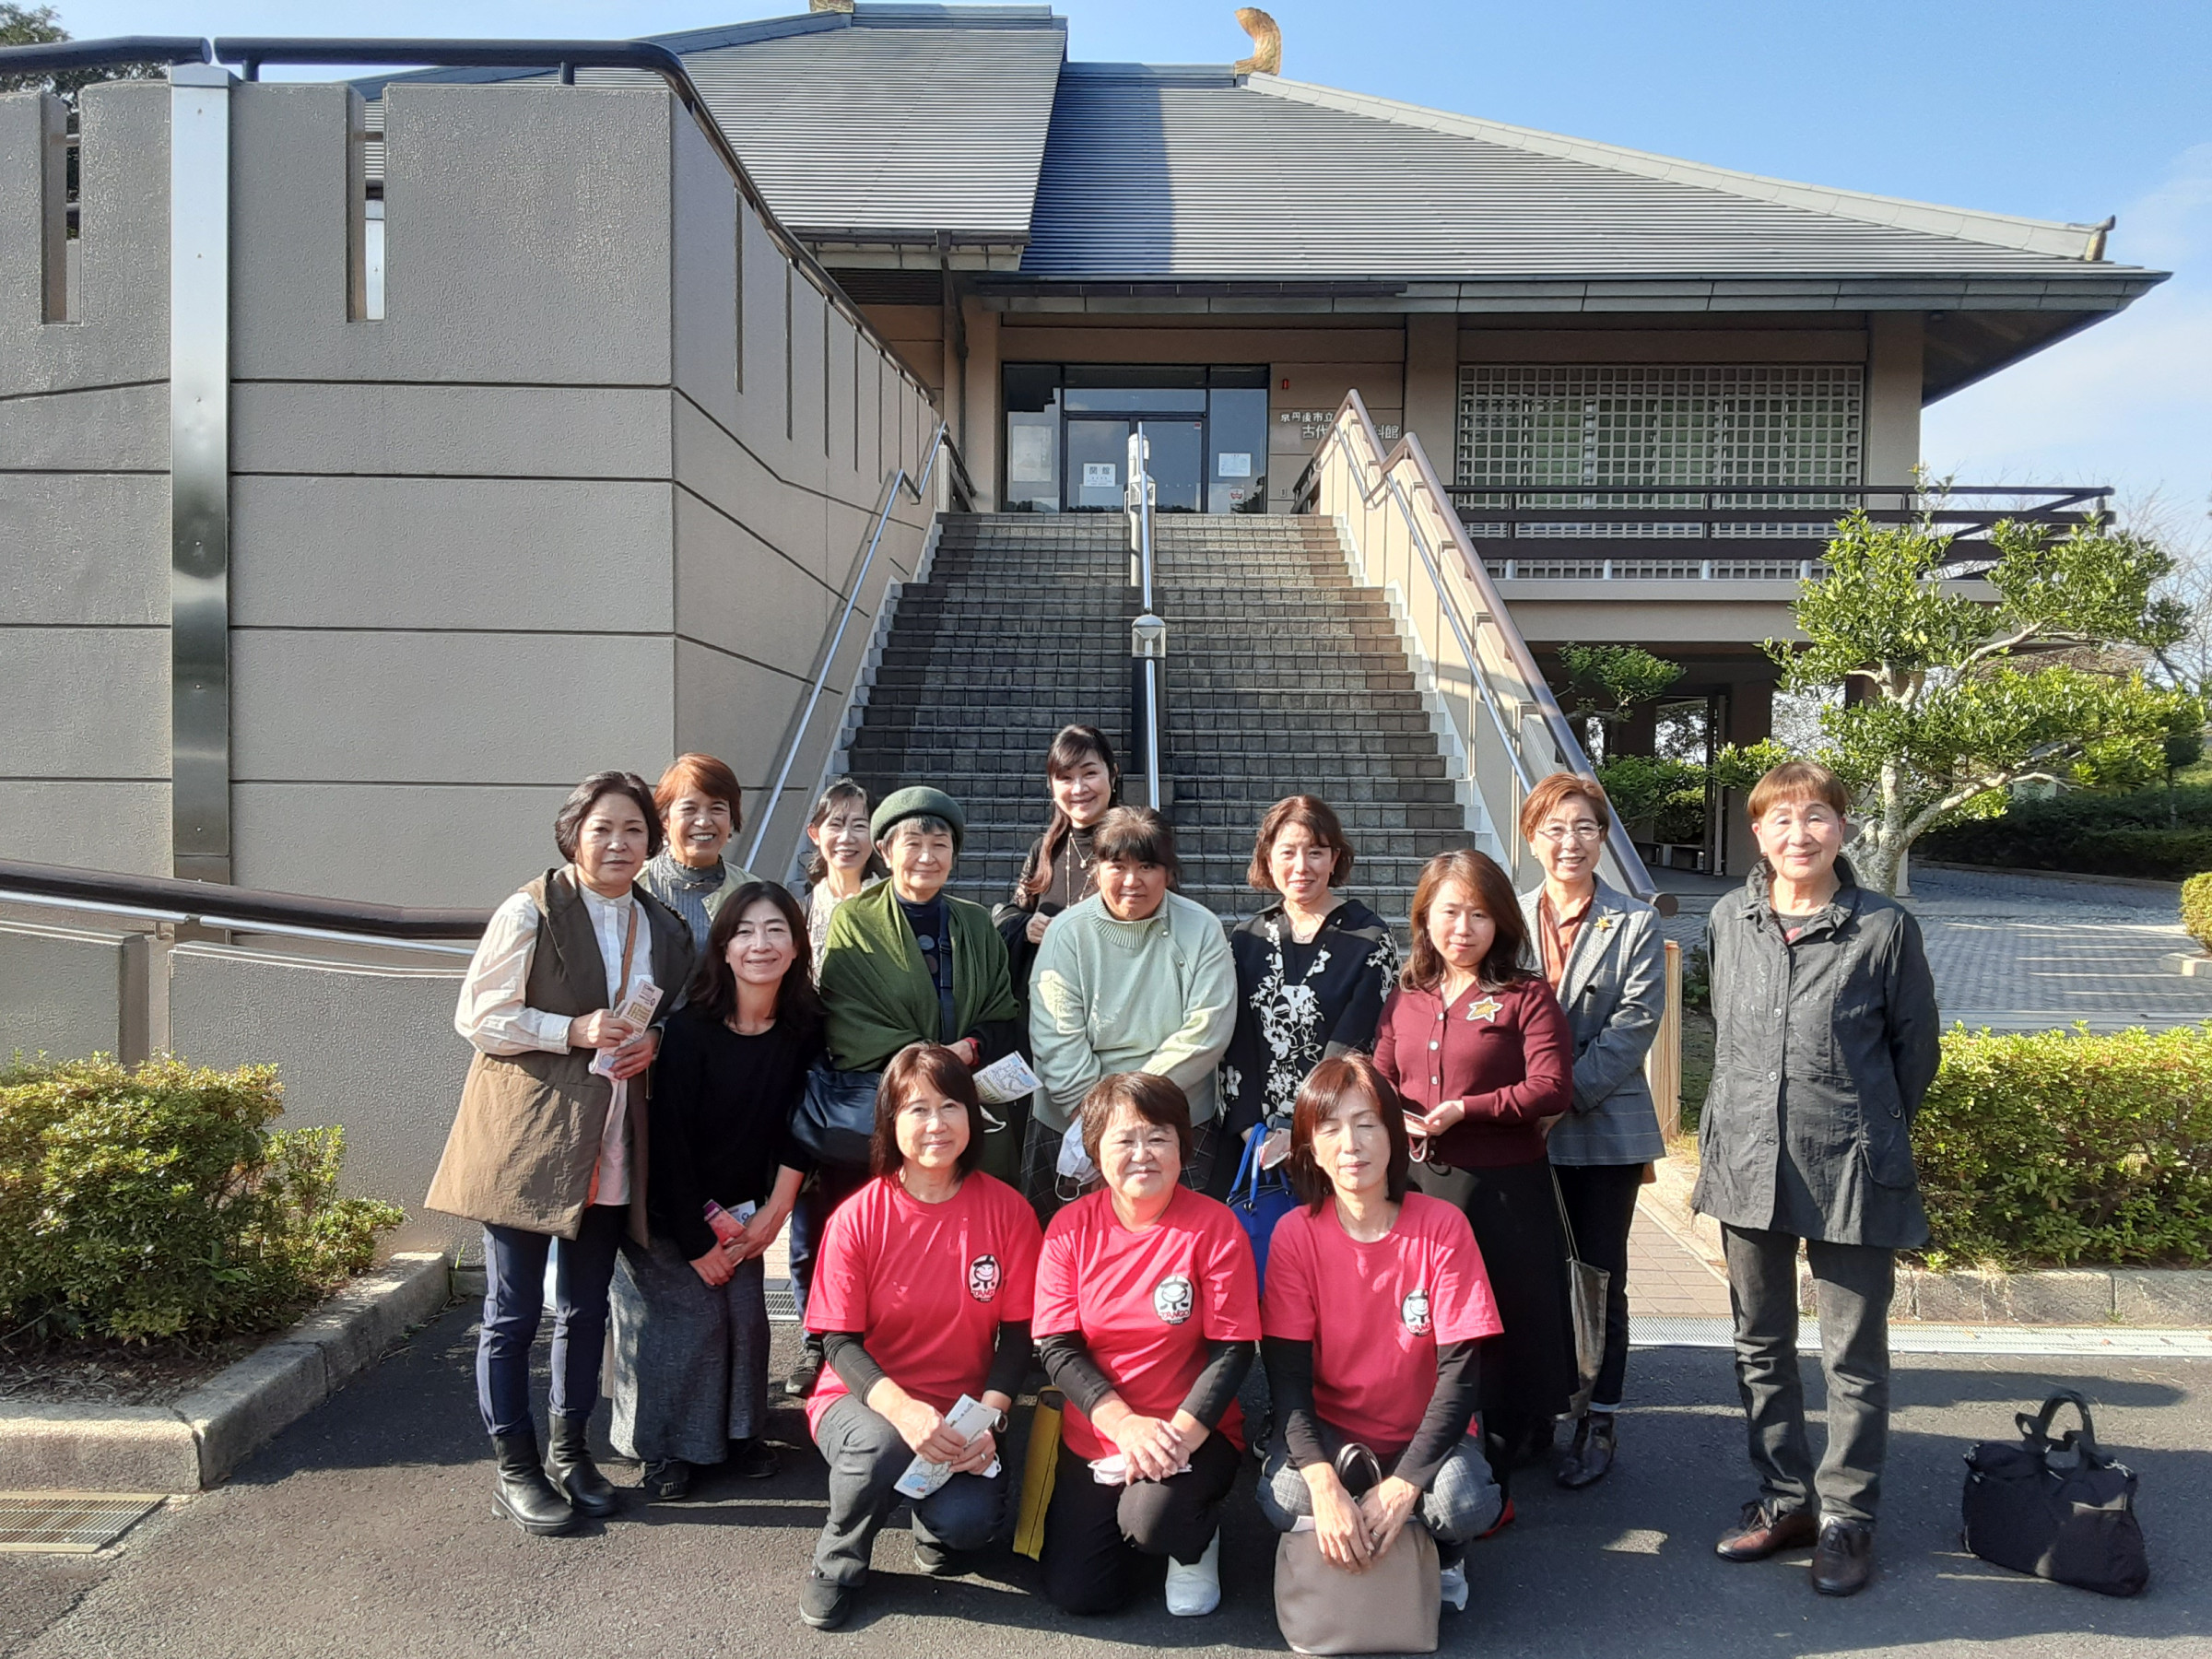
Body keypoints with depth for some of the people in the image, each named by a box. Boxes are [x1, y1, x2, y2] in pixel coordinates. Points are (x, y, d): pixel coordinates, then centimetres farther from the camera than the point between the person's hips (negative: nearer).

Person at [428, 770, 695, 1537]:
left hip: (609, 1150, 5)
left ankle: (568, 1448, 32)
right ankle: (516, 1466, 19)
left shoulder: (664, 927, 10)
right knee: (513, 1313, 4)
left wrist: (653, 1041, -1)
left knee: (587, 1309, 15)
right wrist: (574, 1031, -19)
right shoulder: (530, 913, -8)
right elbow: (478, 1015, -9)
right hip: (524, 1142, -5)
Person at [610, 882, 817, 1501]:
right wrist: (697, 1242, -15)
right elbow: (669, 1141, -19)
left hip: (743, 1209, 4)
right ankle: (667, 1448, 12)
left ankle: (739, 1432, 19)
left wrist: (774, 1212, -6)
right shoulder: (689, 1030, -22)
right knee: (688, 1315, -8)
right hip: (671, 1210, -4)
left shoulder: (804, 1029, -10)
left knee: (746, 1313, -3)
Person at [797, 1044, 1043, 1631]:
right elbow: (840, 1342, -10)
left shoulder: (1007, 1210, -7)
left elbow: (1017, 1332, -3)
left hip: (963, 1413, 1)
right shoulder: (857, 1218, -11)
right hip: (867, 1399, -1)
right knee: (881, 1445, -35)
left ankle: (937, 1527, 14)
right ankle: (836, 1563, -1)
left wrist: (988, 1417, -19)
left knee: (971, 1520, -27)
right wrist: (901, 1408, -28)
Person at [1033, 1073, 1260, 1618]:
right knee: (1077, 1593, -5)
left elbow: (1232, 1349, -12)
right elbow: (1056, 1348, -7)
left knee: (1150, 1519, -31)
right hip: (1093, 1434, 3)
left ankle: (1195, 1539, 7)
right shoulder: (1071, 1226, -5)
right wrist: (1124, 1423, -19)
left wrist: (1179, 1433, -23)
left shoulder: (1214, 1226, -12)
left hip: (1192, 1432, -3)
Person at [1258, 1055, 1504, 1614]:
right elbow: (1287, 1373, -14)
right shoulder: (1295, 1234, -11)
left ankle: (1440, 1552, 6)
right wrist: (1325, 1485, -31)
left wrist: (1402, 1484, -25)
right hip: (1330, 1430, 0)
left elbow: (1461, 1370, -15)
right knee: (1283, 1497, -31)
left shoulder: (1442, 1226, -13)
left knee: (1464, 1502, -31)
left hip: (1425, 1431, 0)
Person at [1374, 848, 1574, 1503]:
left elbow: (1551, 1089, -13)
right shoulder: (1405, 998, 10)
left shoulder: (1526, 996, -5)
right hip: (1418, 1185, 4)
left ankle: (1491, 1477, 18)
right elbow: (1378, 1075, 16)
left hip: (1503, 1187, -4)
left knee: (1503, 1328, 3)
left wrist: (1465, 1110, -17)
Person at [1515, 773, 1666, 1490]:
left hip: (1605, 1129, -2)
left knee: (1599, 1278, 6)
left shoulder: (1635, 924, 1)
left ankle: (1597, 1424, 19)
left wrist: (1565, 1092, -16)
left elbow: (1634, 1024, -8)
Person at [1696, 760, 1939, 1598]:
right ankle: (1785, 1499, 30)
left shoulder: (1884, 926, -7)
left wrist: (1868, 1128, 8)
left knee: (1853, 1355, 7)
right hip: (1747, 1164, 4)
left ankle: (1846, 1517, 22)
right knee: (1760, 1347, 14)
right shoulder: (1728, 922, 4)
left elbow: (1917, 1046, 3)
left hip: (1851, 1170, -4)